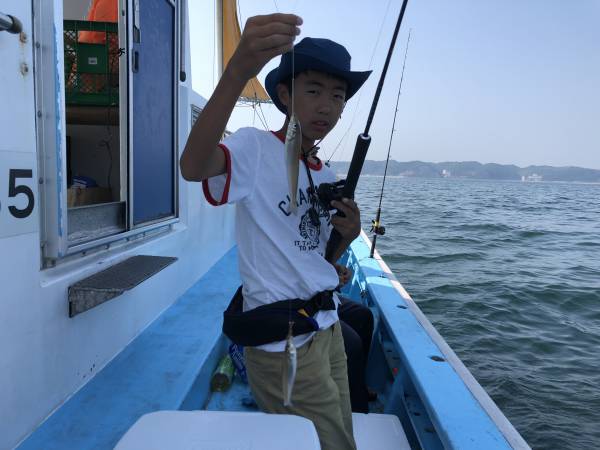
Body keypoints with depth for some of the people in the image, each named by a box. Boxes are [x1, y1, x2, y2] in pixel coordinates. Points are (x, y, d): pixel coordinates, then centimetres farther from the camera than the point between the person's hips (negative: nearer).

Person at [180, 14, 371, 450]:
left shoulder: (327, 176, 12)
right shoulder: (256, 148, -12)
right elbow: (193, 166, -35)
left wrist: (346, 237, -3)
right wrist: (237, 71, -47)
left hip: (327, 328, 8)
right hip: (283, 343, -8)